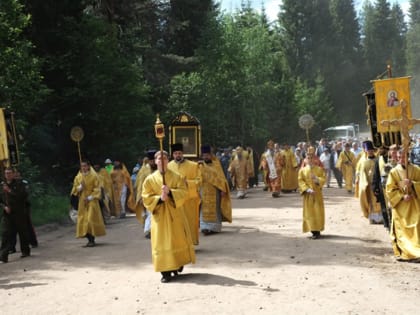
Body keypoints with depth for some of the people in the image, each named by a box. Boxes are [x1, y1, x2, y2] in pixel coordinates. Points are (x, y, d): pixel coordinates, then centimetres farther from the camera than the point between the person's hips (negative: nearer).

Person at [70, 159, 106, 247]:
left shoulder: (93, 176, -4)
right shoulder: (78, 177, 6)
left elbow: (97, 188, -5)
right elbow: (75, 189, 8)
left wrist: (90, 197, -14)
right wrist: (80, 187, -12)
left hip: (91, 201, -4)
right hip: (82, 201, 4)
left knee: (91, 220, -10)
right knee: (83, 220, 3)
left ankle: (92, 240, -4)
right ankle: (89, 239, 12)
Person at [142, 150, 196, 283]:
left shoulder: (176, 177, 2)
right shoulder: (150, 179, 2)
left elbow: (184, 192, -7)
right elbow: (146, 197, -2)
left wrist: (170, 192, -22)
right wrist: (159, 198, -18)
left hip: (175, 214, 0)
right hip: (159, 215, 0)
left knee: (178, 239, 6)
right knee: (162, 242, -3)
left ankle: (178, 263, 28)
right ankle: (166, 272, 1)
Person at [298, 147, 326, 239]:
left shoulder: (319, 169, 5)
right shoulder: (302, 170, 3)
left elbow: (323, 179, 0)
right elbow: (300, 181, -4)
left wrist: (317, 179, -21)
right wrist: (307, 189, -16)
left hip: (317, 194, 0)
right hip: (307, 194, 0)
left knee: (318, 212, 0)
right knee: (309, 212, -1)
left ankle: (318, 230, 7)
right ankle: (313, 231, 4)